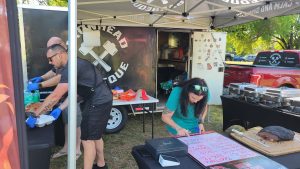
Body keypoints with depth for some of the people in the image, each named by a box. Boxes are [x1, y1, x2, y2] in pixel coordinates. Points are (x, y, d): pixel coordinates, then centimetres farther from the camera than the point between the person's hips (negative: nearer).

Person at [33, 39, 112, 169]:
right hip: (101, 101, 10)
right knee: (95, 136, 20)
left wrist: (36, 113, -9)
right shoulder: (75, 65, 13)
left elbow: (55, 96, -19)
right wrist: (60, 108, 10)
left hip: (98, 103, -10)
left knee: (87, 139, -3)